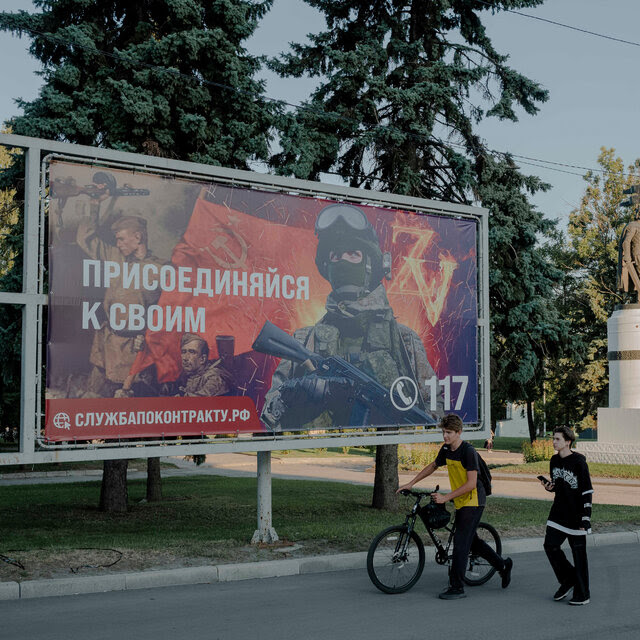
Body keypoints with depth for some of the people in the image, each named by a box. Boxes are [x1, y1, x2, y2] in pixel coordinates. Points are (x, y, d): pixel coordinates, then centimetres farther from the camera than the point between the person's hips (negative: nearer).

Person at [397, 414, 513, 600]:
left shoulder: (468, 451, -22)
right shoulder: (446, 449, 2)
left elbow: (471, 483, -24)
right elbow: (432, 466, 19)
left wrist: (446, 497, -25)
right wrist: (411, 483, 15)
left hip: (473, 501, -9)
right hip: (461, 502, 9)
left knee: (460, 543, -10)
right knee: (471, 541, 18)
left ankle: (457, 587, -4)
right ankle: (503, 565, 36)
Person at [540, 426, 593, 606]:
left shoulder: (578, 462, -13)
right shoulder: (554, 461, 7)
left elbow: (587, 491, -12)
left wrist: (585, 518, -15)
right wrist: (550, 486, -3)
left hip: (576, 513, -7)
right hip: (559, 512, 7)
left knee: (578, 552, 1)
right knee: (550, 545, 1)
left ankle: (582, 594, 12)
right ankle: (568, 579, 21)